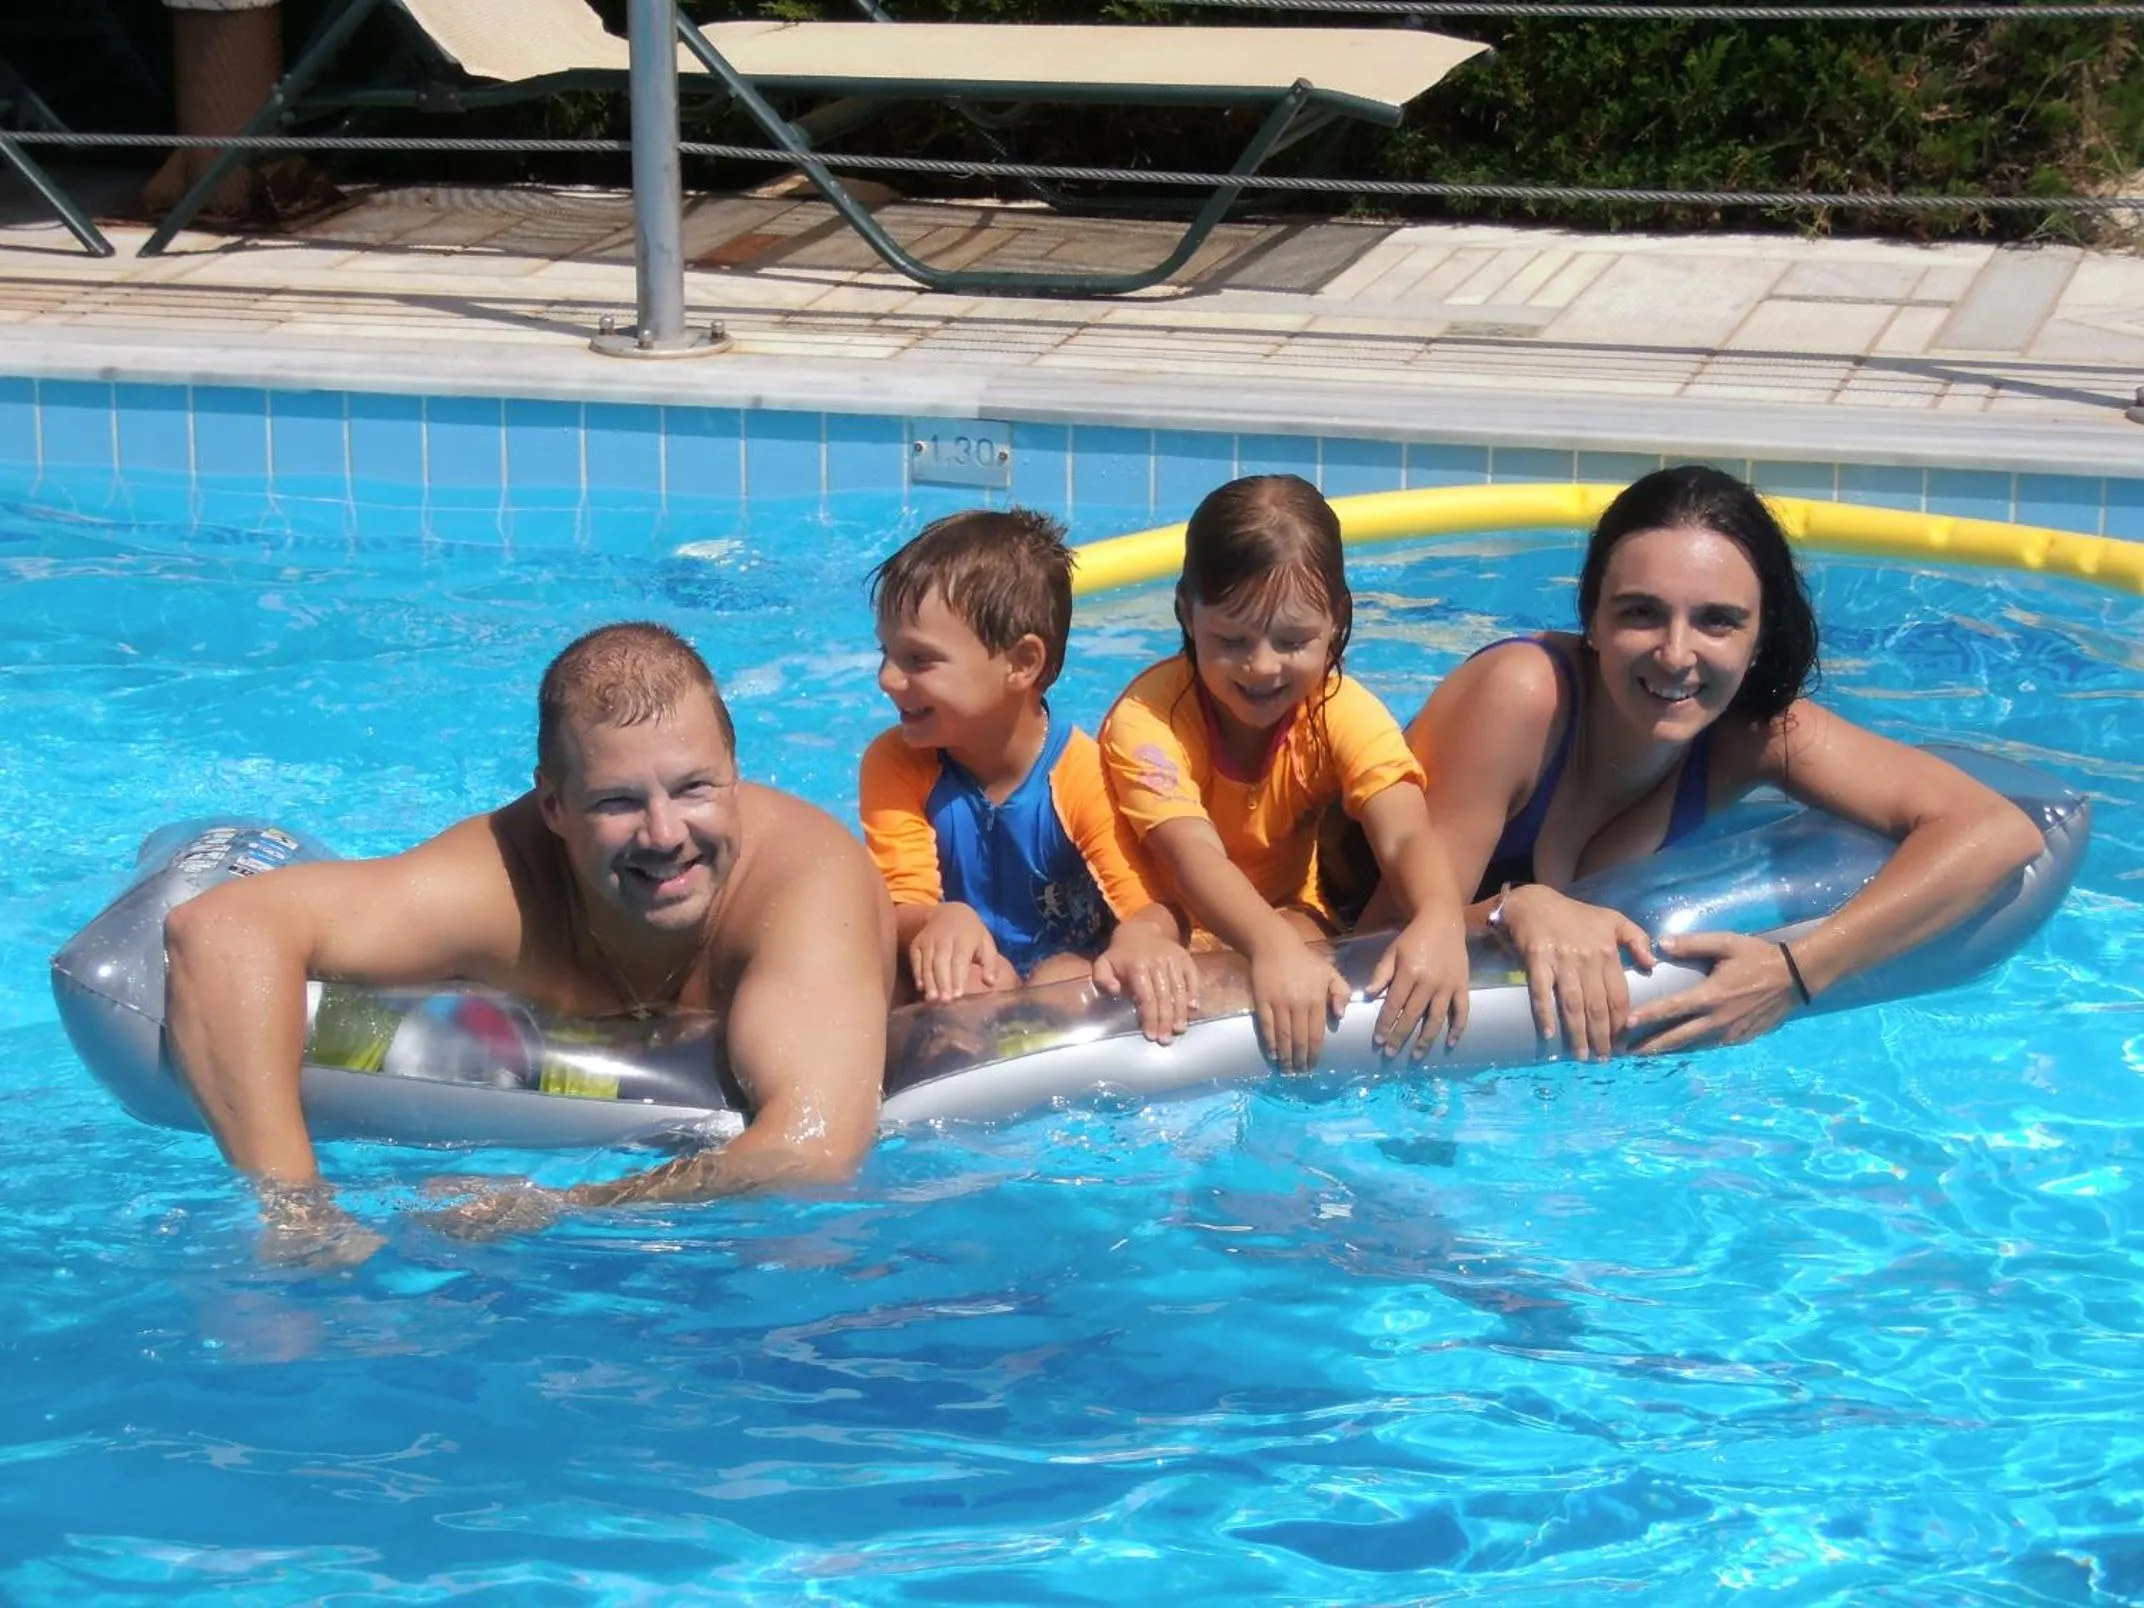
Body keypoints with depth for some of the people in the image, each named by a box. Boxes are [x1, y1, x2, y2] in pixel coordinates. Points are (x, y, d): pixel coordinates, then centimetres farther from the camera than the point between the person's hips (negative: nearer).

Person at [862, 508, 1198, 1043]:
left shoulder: (1082, 776, -15)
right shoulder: (895, 764, -8)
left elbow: (1153, 905, -22)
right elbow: (900, 910, -14)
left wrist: (1142, 935, -49)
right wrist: (940, 921, -41)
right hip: (965, 994, 0)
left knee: (1067, 979, -32)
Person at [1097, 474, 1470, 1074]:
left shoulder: (1340, 711, -15)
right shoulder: (1146, 718, -26)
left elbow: (1405, 834, -30)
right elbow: (1195, 856, -39)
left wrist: (1439, 922, -55)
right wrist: (1273, 947, -61)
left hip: (1287, 924, 1)